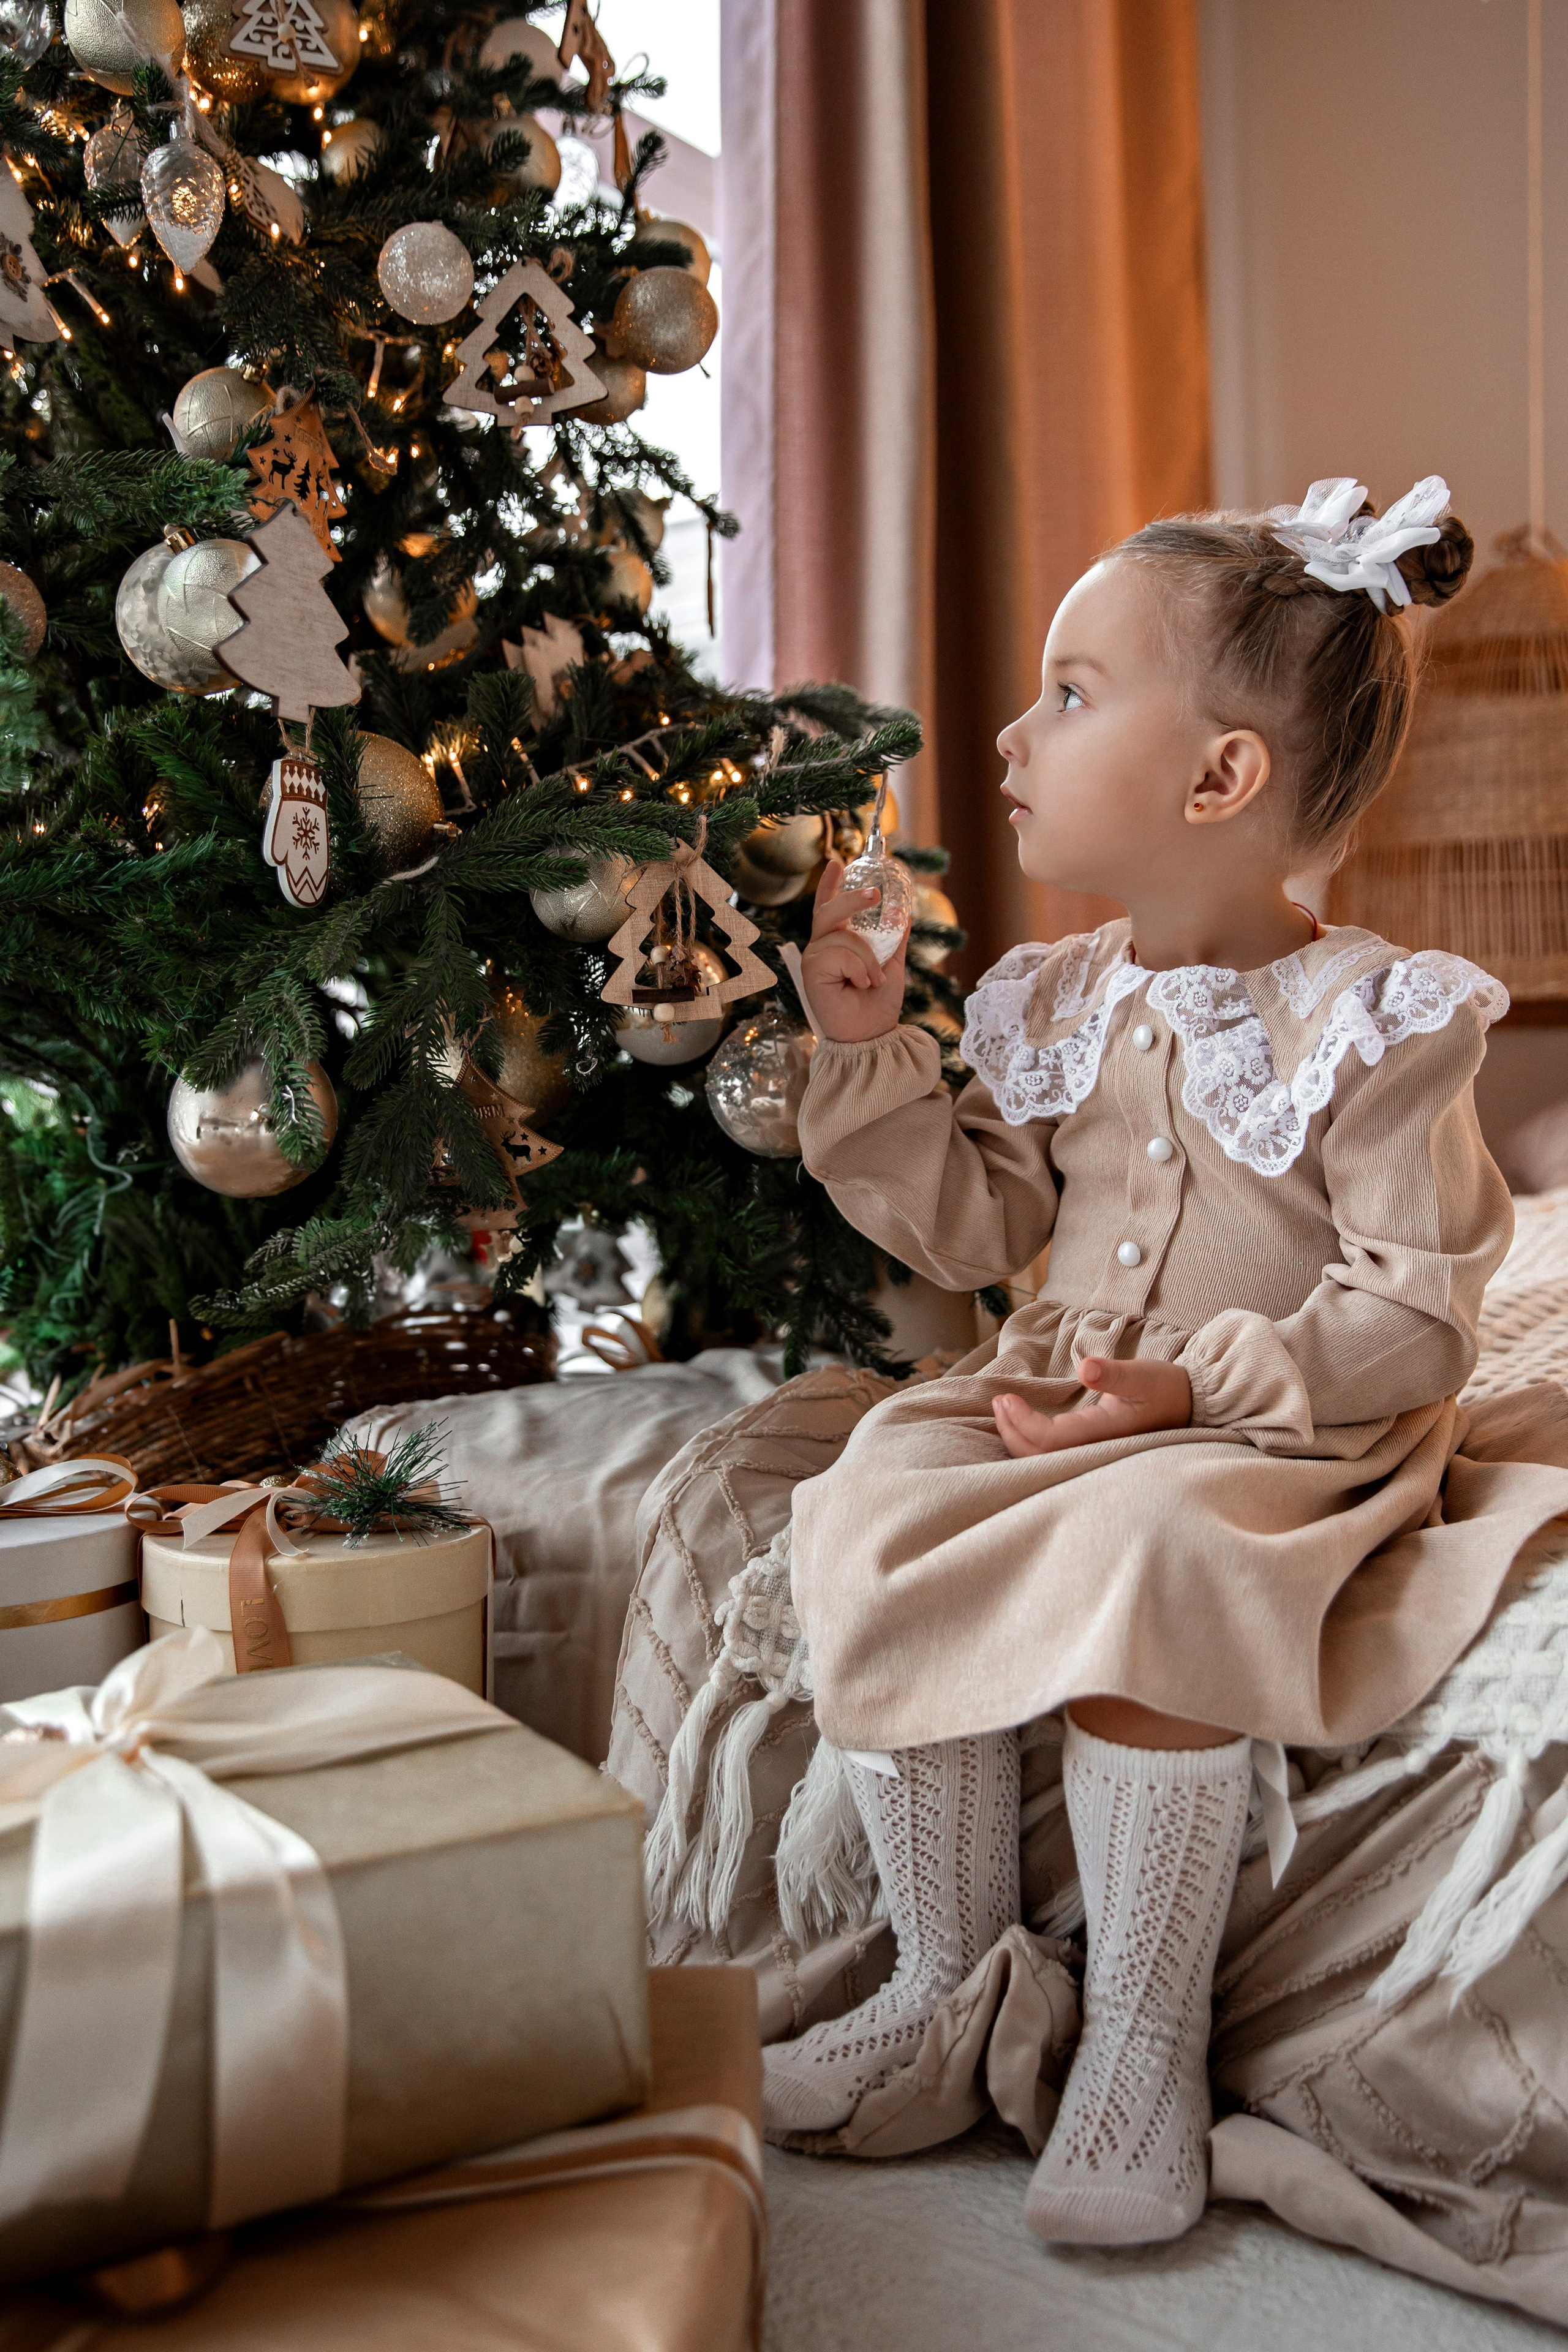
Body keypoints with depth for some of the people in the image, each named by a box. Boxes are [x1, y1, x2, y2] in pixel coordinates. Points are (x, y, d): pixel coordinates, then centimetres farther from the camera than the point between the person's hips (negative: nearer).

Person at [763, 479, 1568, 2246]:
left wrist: (1200, 1383, -23)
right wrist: (871, 1054, 0)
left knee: (1142, 1564, -36)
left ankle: (1142, 2048, -15)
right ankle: (948, 1976, 0)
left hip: (1285, 1435, -5)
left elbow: (1414, 1311, -12)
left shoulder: (1369, 1024, -10)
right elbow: (972, 1230, 10)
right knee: (874, 1522, -20)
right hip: (1051, 1397, 6)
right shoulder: (1057, 1003, 8)